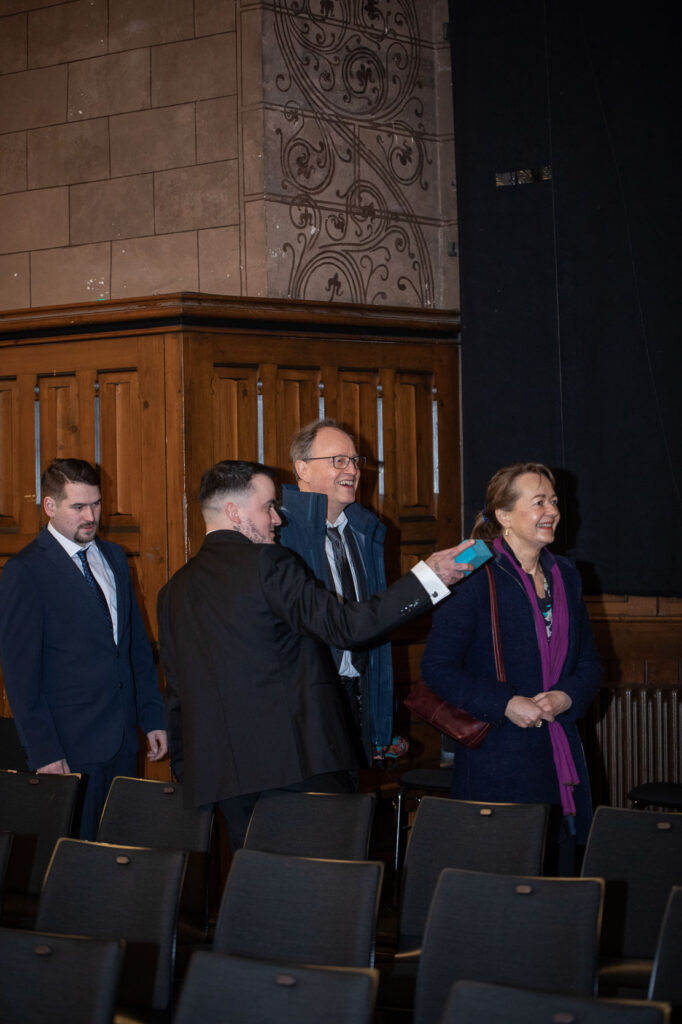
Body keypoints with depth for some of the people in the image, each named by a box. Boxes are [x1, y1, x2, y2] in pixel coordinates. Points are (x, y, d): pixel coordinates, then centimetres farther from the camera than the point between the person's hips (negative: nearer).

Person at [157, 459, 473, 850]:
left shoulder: (175, 590, 12)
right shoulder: (268, 563, -9)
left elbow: (177, 695, 15)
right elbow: (344, 626, -16)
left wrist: (185, 771, 22)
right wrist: (429, 577, -14)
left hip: (220, 772, 6)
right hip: (299, 760, -6)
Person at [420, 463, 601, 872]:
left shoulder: (565, 575, 13)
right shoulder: (477, 578, -7)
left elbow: (590, 662, 17)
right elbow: (437, 667, -10)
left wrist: (566, 698, -4)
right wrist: (506, 704, -17)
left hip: (562, 762, 6)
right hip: (497, 763, -6)